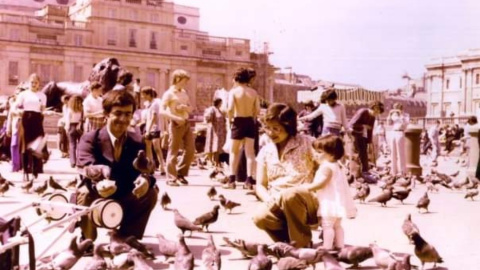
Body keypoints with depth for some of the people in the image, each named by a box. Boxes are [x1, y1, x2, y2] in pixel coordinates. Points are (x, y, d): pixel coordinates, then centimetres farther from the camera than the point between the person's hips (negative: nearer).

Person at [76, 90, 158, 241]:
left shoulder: (137, 141, 2)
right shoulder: (90, 139, -8)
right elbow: (87, 166, -26)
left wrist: (145, 179, -39)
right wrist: (97, 184, -50)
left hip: (125, 206, 2)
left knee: (151, 191, -21)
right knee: (85, 193, -32)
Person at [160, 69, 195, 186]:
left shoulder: (184, 93, 15)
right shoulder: (169, 93, -6)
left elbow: (191, 109, 20)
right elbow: (162, 111, -15)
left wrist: (185, 107, -2)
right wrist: (175, 118, -23)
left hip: (186, 123, 7)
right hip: (176, 124, -7)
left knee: (191, 150, 4)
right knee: (173, 151, -4)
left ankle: (181, 173, 18)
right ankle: (171, 178, 2)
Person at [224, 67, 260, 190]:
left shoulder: (234, 91, -8)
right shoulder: (253, 92, 2)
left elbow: (230, 108, -18)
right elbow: (257, 110, -2)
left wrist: (230, 119, -2)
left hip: (238, 122, -3)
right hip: (250, 122, 3)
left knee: (234, 152, 10)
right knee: (250, 152, 7)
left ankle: (231, 180, 9)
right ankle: (249, 180, 4)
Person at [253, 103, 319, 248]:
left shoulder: (307, 143, -3)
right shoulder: (265, 151, 9)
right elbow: (260, 185, 10)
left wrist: (311, 188, -21)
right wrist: (268, 199, -12)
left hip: (309, 202, -3)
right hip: (277, 203, 3)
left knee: (289, 195, -38)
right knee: (260, 217, -30)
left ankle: (302, 244, -17)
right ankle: (289, 239, -1)